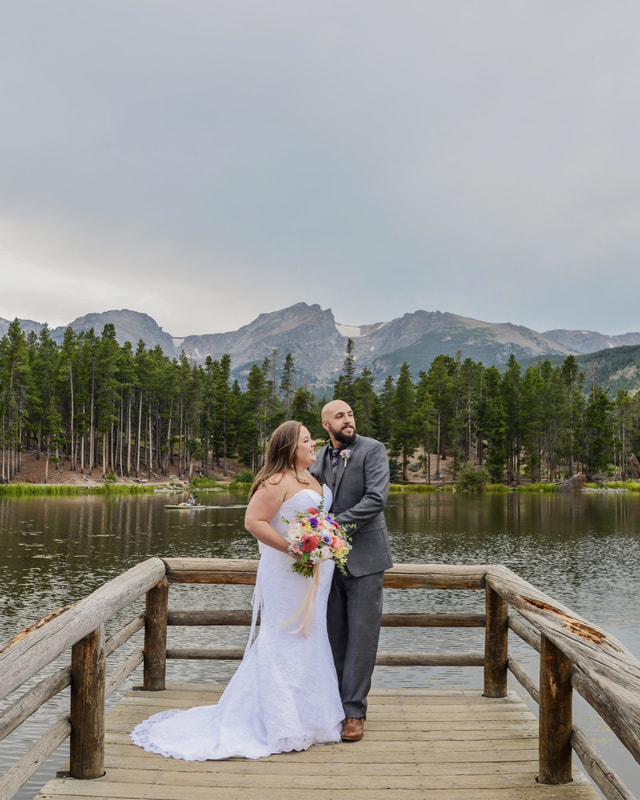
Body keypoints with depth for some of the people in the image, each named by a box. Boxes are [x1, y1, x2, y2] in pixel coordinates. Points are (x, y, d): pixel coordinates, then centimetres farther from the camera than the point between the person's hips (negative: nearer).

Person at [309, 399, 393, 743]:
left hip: (363, 557, -4)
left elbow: (376, 498, -17)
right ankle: (334, 703, 22)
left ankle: (354, 711, 9)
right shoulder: (317, 459, 11)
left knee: (362, 636, -1)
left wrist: (335, 524, -20)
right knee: (334, 636, 10)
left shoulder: (372, 450, -5)